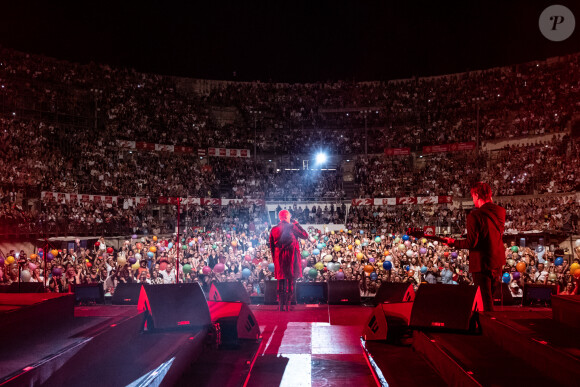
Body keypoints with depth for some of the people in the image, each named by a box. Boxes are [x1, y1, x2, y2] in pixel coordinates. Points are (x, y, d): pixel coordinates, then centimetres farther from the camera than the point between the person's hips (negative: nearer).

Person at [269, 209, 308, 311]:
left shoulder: (274, 229, 5)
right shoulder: (292, 227, -6)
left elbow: (271, 246, 9)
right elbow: (305, 235, 2)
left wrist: (274, 259, 18)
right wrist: (297, 224, 11)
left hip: (279, 259, 4)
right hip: (291, 257, -3)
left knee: (280, 282, 10)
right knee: (290, 282, 2)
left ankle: (280, 306, 11)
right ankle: (287, 305, 0)